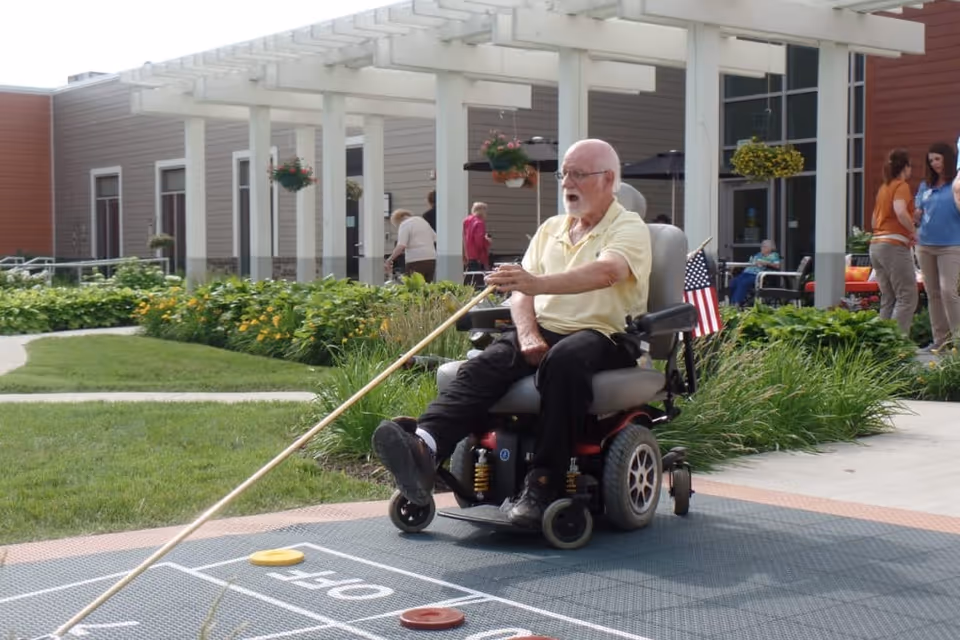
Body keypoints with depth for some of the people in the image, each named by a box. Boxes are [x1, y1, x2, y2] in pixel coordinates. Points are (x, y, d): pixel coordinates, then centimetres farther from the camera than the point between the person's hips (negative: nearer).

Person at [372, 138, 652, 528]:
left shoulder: (629, 228, 2)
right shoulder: (550, 229, 22)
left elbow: (606, 272, -22)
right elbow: (521, 291, 13)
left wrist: (539, 283, -37)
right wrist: (528, 335, -10)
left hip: (605, 337, -5)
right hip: (544, 332, 5)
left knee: (565, 359, -39)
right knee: (485, 364, -25)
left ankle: (543, 486, -36)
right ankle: (423, 446, -48)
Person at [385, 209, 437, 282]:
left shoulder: (404, 225, -3)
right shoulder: (423, 221, 20)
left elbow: (401, 246, -15)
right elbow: (436, 239, 21)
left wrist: (389, 260, -13)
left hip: (416, 261, -7)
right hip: (431, 259, 7)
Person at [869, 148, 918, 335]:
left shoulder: (883, 188, 19)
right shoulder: (902, 186, -5)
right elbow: (900, 211, -23)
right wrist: (913, 231, -10)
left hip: (876, 244, 9)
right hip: (895, 246, -9)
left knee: (888, 300, 10)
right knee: (908, 298, -7)